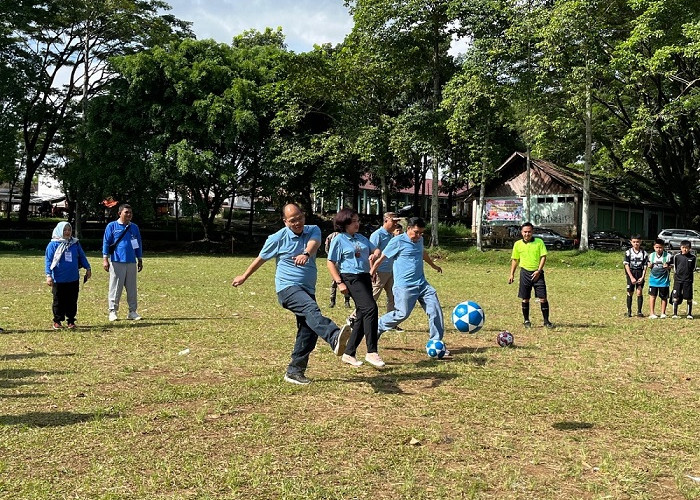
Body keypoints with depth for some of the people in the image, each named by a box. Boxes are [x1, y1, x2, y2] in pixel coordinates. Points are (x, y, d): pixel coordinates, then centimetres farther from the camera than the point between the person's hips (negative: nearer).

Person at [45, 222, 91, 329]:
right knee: (59, 302, 6)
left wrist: (88, 268, 13)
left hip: (73, 279, 3)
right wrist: (48, 275, -11)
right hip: (59, 280, -3)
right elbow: (48, 260, -4)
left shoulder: (75, 244, 8)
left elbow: (82, 257, 17)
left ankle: (71, 321, 17)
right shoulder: (53, 245, -3)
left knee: (72, 302, 7)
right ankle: (57, 321, 17)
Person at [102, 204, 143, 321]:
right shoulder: (112, 226, 2)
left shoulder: (134, 227, 13)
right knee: (115, 287, 0)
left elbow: (139, 244, 18)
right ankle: (113, 311, 8)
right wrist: (105, 259, -6)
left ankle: (132, 311, 13)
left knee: (132, 288, 6)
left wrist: (140, 260, 16)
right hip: (116, 262, -4)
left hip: (131, 263, 4)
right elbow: (106, 243, 1)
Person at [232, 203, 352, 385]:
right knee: (311, 310, -33)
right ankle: (335, 338, -60)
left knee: (308, 332, 4)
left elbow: (313, 244, -19)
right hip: (288, 288, -5)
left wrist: (306, 254, -43)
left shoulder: (313, 231, 6)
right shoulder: (278, 238, -1)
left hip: (307, 290, 5)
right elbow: (261, 258, 14)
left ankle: (294, 371, 16)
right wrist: (244, 276, 25)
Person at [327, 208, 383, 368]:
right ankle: (371, 352, -20)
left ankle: (349, 353, 19)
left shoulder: (361, 238, 15)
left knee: (362, 316, 8)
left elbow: (376, 249, 21)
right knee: (370, 308, -23)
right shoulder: (339, 240, -4)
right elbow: (330, 263, -6)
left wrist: (375, 253, -4)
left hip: (365, 277, 8)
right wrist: (339, 283, -14)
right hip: (351, 278, -8)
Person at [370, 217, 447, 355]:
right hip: (404, 286, -7)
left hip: (422, 284, 7)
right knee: (402, 314, -9)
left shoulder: (419, 240, 13)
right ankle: (376, 329, 14)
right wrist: (370, 275, 1)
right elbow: (381, 259, -3)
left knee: (435, 309, -3)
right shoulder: (397, 241, -9)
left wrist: (433, 265, 51)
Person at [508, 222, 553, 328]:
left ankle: (546, 321, 5)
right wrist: (512, 274, 7)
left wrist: (539, 271, -12)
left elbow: (543, 256, -2)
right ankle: (526, 320, 19)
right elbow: (515, 259, 12)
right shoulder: (518, 244, 4)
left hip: (537, 273, -1)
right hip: (525, 272, 1)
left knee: (543, 298, -4)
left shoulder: (539, 242, 0)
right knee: (525, 299, 6)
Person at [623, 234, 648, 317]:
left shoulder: (644, 253, 1)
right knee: (630, 293, 4)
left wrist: (642, 277, -10)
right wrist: (631, 277, -12)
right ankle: (629, 311, 16)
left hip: (640, 274, 0)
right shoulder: (628, 252, -2)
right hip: (631, 274, 0)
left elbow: (645, 267, 2)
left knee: (639, 292, -6)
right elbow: (626, 265, -5)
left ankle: (639, 311, 1)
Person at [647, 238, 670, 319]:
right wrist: (650, 265, -9)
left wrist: (667, 267, -20)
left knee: (664, 297, 7)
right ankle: (651, 313, 5)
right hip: (653, 278, 2)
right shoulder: (651, 255, 4)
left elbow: (671, 266, 1)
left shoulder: (667, 256, -5)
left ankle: (663, 313, 19)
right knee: (652, 296, 0)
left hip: (664, 279, -1)